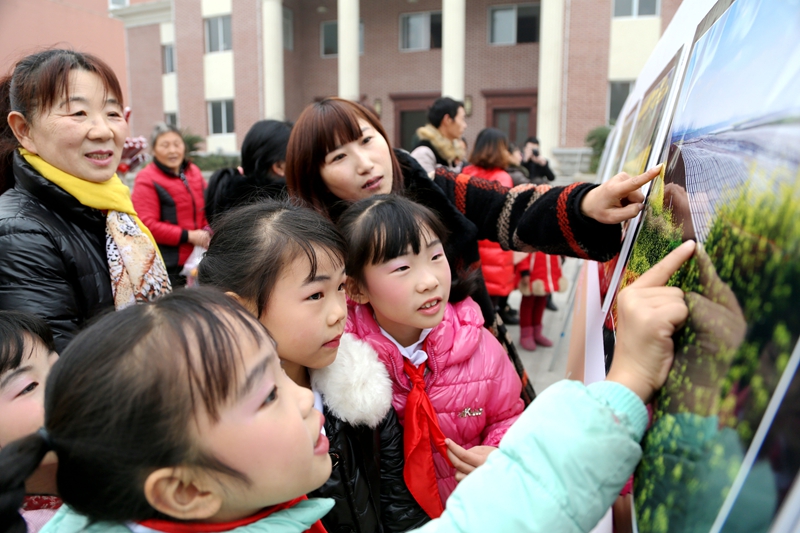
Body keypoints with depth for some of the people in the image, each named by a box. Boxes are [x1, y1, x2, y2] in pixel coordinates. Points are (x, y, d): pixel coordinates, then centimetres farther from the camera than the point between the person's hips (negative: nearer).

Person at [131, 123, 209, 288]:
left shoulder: (194, 172, 12)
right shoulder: (146, 180, -7)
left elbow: (207, 208, 21)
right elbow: (147, 225, -14)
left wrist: (208, 232, 0)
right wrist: (188, 236, -16)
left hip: (197, 261, 6)